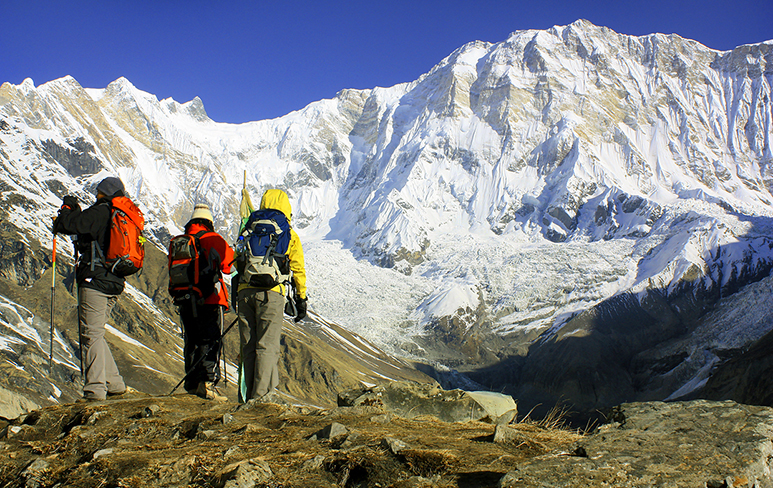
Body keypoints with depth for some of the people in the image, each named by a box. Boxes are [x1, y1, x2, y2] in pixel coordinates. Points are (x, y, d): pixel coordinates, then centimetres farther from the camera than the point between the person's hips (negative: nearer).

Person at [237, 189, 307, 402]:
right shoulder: (289, 234, 9)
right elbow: (297, 269, 11)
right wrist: (301, 298, 17)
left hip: (245, 291, 4)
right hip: (271, 293, -3)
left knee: (249, 347, 8)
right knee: (267, 346, -3)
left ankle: (250, 395, 11)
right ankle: (261, 396, -10)